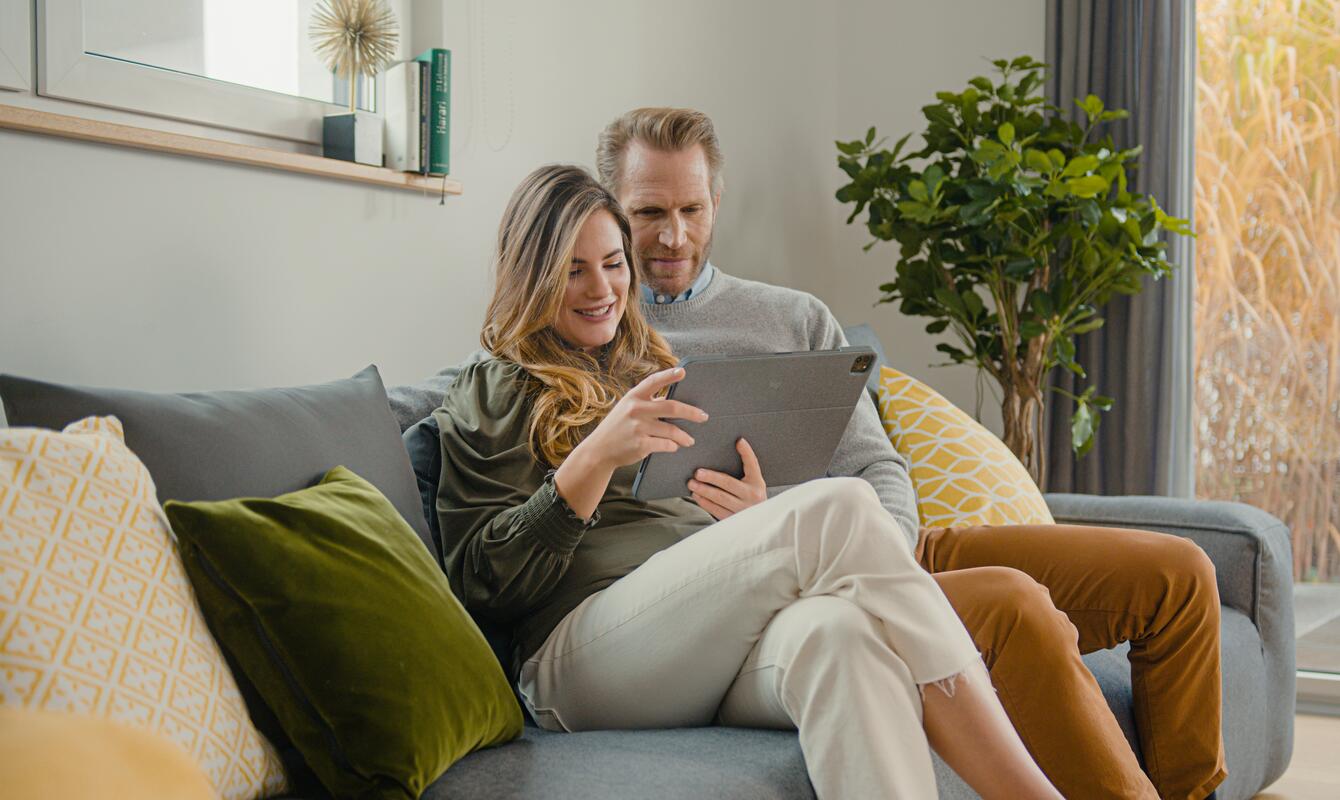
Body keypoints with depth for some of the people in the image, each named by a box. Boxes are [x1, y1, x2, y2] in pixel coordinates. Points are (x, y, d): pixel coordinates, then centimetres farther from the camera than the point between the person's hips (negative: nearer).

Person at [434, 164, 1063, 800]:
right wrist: (597, 455, -12)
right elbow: (484, 583, 0)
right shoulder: (489, 396, 15)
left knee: (834, 629, -37)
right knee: (839, 506, -30)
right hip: (581, 648, -4)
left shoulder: (657, 372, 32)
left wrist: (757, 509, 4)